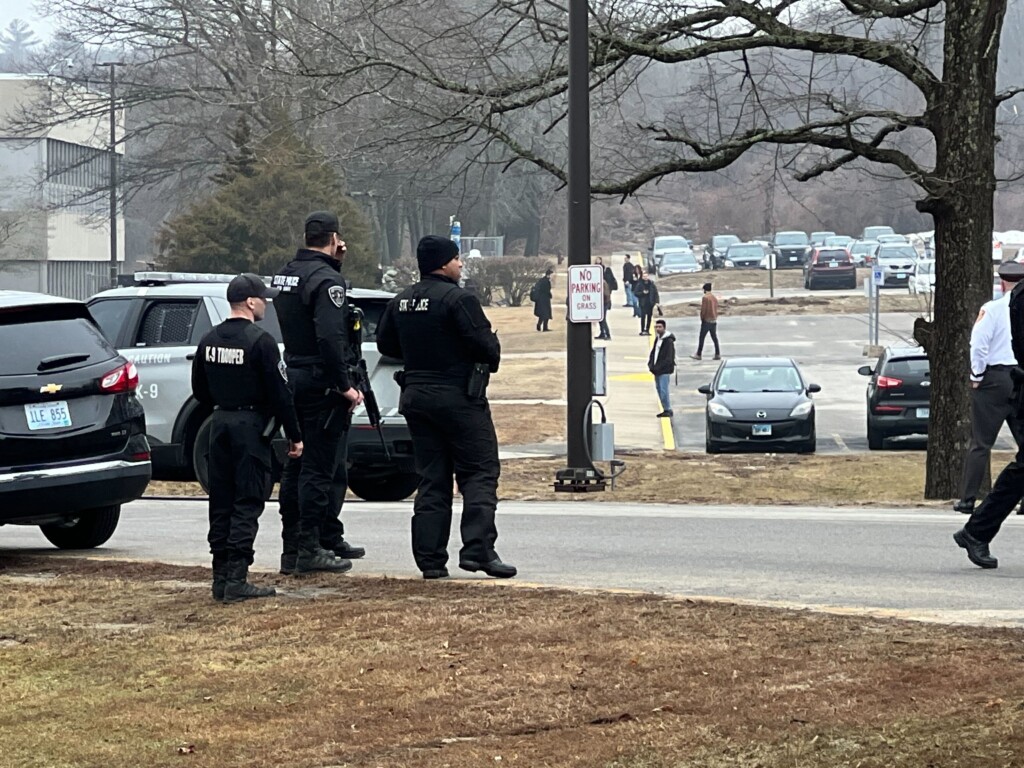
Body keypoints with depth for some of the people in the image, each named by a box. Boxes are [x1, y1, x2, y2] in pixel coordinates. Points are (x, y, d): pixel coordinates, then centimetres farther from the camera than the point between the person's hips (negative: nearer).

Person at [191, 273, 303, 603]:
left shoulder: (209, 341, 7)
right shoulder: (260, 341, -14)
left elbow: (199, 391, 15)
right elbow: (279, 393, -15)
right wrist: (294, 436, -8)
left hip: (220, 425, 7)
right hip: (251, 427, -7)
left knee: (221, 504, 10)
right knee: (246, 505, -4)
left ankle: (221, 577, 12)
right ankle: (237, 581, -8)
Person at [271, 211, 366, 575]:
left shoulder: (285, 274, 11)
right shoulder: (326, 280, -16)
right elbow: (330, 338, -25)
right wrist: (345, 386, -19)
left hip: (294, 378, 9)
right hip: (322, 383, -9)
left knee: (296, 467, 13)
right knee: (320, 469, -5)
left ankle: (292, 546, 18)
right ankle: (310, 549, -5)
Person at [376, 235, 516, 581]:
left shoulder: (400, 302, 10)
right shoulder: (458, 299, -14)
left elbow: (385, 344, 17)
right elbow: (484, 344, -18)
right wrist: (492, 357, 4)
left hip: (416, 396, 7)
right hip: (459, 396, -7)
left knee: (431, 479, 9)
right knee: (480, 474, -2)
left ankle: (430, 559, 6)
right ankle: (478, 549, -13)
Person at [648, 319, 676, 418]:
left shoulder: (668, 341, -12)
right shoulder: (657, 339, 14)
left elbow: (668, 358, -17)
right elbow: (653, 353, 20)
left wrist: (658, 367, -19)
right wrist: (651, 364, 4)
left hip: (664, 371, -9)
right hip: (657, 370, 9)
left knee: (663, 390, -13)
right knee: (659, 390, 11)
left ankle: (668, 410, -7)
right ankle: (666, 409, 17)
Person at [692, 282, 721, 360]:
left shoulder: (705, 297, -12)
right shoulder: (715, 297, 9)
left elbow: (703, 309, -13)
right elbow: (716, 308, 12)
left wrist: (702, 318, 1)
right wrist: (715, 317, 15)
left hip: (706, 320, -7)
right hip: (714, 320, 7)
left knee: (701, 338, -1)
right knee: (714, 337, 10)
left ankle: (698, 355, 1)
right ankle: (718, 354, 6)